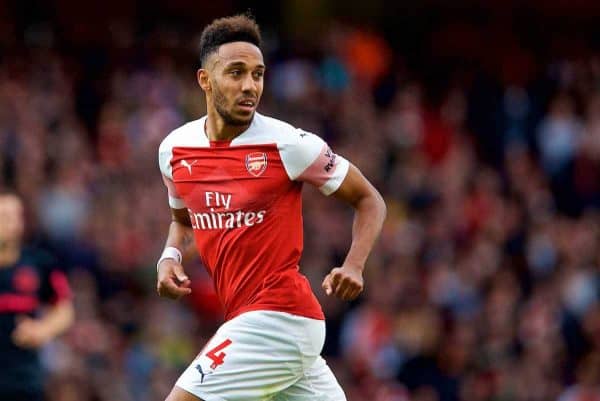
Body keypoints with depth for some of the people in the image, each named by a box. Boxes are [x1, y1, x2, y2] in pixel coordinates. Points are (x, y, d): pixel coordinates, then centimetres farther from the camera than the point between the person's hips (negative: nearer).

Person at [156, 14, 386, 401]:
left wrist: (353, 267, -18)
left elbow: (370, 200, -2)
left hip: (277, 319, -7)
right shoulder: (175, 149, 5)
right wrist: (170, 257, 3)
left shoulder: (288, 144, -11)